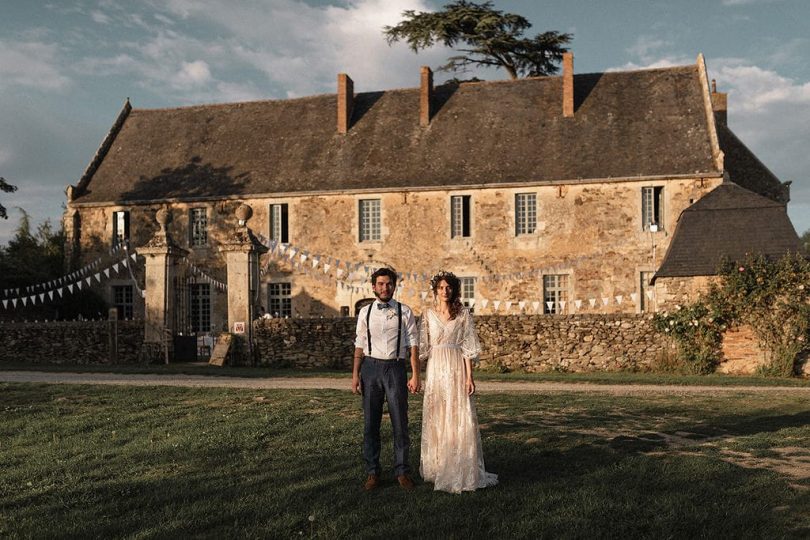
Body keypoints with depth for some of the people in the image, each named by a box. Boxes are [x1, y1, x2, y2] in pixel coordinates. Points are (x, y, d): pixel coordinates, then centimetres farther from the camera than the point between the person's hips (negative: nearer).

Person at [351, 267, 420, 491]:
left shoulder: (404, 312, 1)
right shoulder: (365, 312, 6)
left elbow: (413, 345, -1)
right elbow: (360, 345, 8)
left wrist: (415, 375, -6)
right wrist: (355, 374, 2)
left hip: (395, 367, -1)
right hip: (371, 367, 2)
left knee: (400, 422, 3)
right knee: (370, 423, 7)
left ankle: (402, 471, 16)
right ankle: (372, 472, 19)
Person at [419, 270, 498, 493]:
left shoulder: (463, 313, 2)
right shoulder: (428, 314, 6)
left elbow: (467, 348, -1)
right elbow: (423, 347, 6)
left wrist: (469, 376, -7)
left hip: (457, 369, -1)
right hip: (435, 370, 2)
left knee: (460, 418, -2)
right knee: (435, 419, 7)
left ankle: (461, 470, 9)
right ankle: (437, 467, 20)